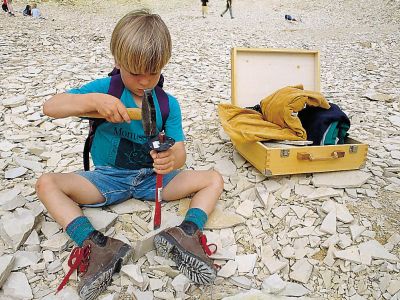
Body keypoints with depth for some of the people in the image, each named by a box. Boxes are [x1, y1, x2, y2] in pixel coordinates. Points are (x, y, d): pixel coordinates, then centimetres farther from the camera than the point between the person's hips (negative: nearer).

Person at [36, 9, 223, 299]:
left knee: (214, 179, -11)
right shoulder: (105, 88, -9)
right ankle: (97, 244, -34)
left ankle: (186, 232, -33)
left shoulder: (169, 104, -5)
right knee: (47, 183, -21)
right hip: (108, 177, 0)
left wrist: (172, 159, -40)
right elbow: (50, 107, -16)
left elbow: (180, 152, -14)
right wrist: (93, 100, -35)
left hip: (153, 177, 1)